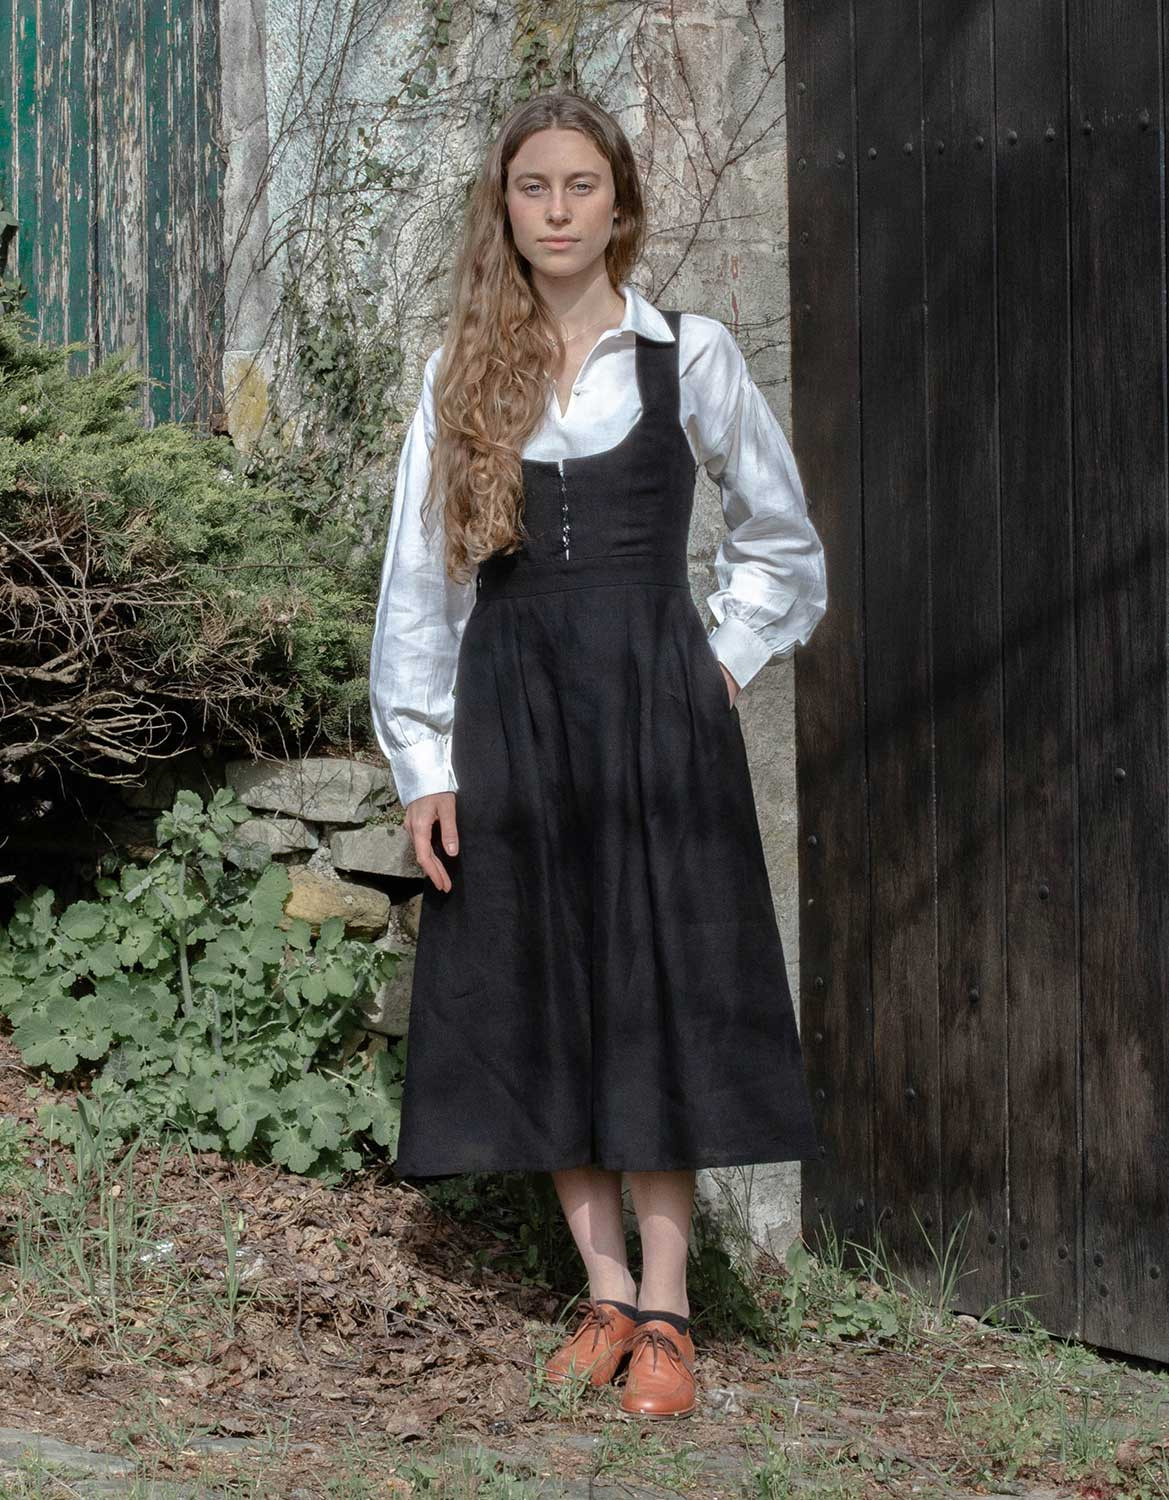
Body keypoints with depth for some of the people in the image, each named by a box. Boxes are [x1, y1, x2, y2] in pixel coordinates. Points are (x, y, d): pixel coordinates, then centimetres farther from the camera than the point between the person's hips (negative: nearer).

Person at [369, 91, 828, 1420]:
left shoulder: (690, 359, 2)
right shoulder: (459, 376, 6)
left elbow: (779, 540, 14)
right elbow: (417, 581, 5)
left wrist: (726, 665, 3)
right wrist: (422, 765, 0)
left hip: (653, 708, -2)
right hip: (509, 712, 2)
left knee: (653, 1004, -3)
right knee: (539, 1005, 3)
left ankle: (666, 1314, 1)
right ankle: (607, 1294, 13)